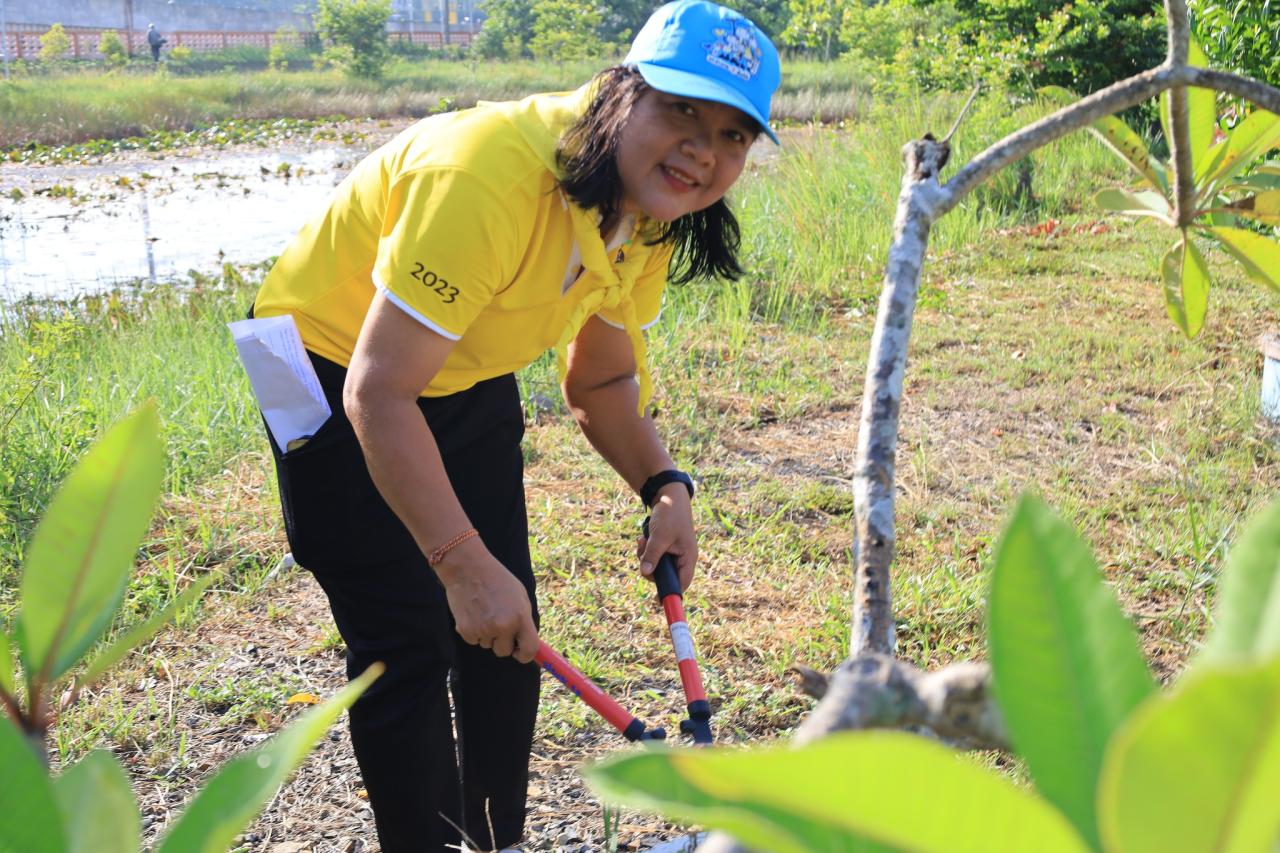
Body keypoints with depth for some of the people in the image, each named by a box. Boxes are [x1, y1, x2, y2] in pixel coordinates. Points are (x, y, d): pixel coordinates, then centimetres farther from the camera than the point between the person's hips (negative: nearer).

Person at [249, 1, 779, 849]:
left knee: (507, 633, 10)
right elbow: (379, 393, -36)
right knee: (410, 644, -8)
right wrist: (464, 563, -36)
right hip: (340, 369, -7)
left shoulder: (651, 208, -10)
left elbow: (601, 379, 3)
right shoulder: (492, 175, -36)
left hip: (469, 381, 8)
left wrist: (665, 486, -13)